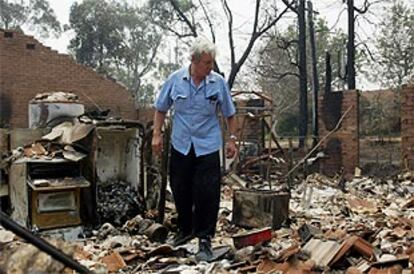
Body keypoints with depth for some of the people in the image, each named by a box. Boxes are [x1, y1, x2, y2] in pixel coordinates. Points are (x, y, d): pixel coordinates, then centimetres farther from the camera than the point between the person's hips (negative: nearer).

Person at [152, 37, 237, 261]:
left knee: (207, 195, -4)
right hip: (181, 146, 2)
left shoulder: (219, 83, -5)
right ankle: (185, 229, 35)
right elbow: (161, 109, 7)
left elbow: (229, 114, 5)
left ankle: (205, 240, 9)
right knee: (180, 191, 13)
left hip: (208, 147, -2)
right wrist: (157, 134, 2)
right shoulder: (175, 80, -4)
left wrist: (232, 139, 2)